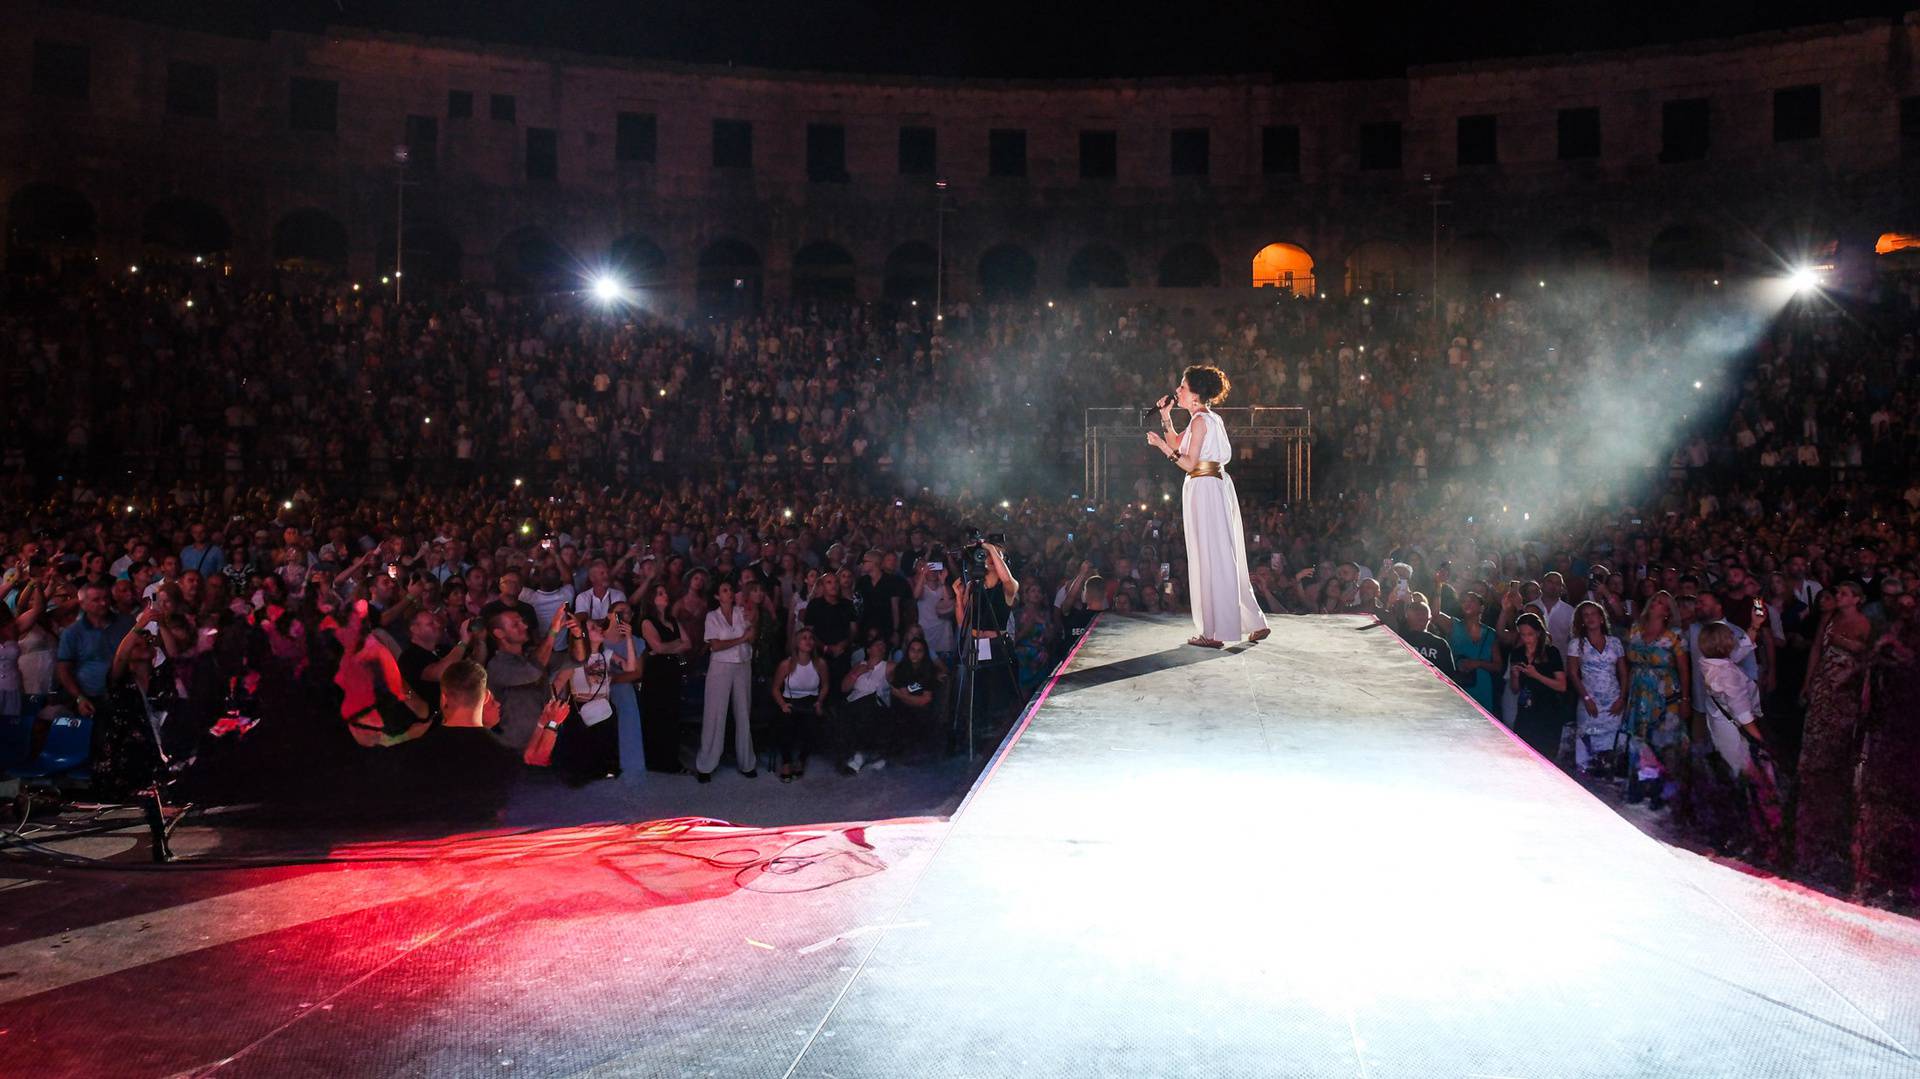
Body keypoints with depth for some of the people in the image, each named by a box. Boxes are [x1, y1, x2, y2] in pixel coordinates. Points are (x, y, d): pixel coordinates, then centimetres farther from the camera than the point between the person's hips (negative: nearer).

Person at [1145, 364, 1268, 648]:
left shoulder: (1200, 420, -12)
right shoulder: (1212, 419, 17)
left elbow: (1189, 463, -17)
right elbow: (1178, 446, 22)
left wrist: (1161, 444, -17)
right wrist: (1166, 417, 17)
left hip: (1205, 489, -9)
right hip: (1217, 486, 9)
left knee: (1210, 558, -6)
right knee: (1225, 559, 14)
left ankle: (1214, 632, -2)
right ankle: (1254, 622, 17)